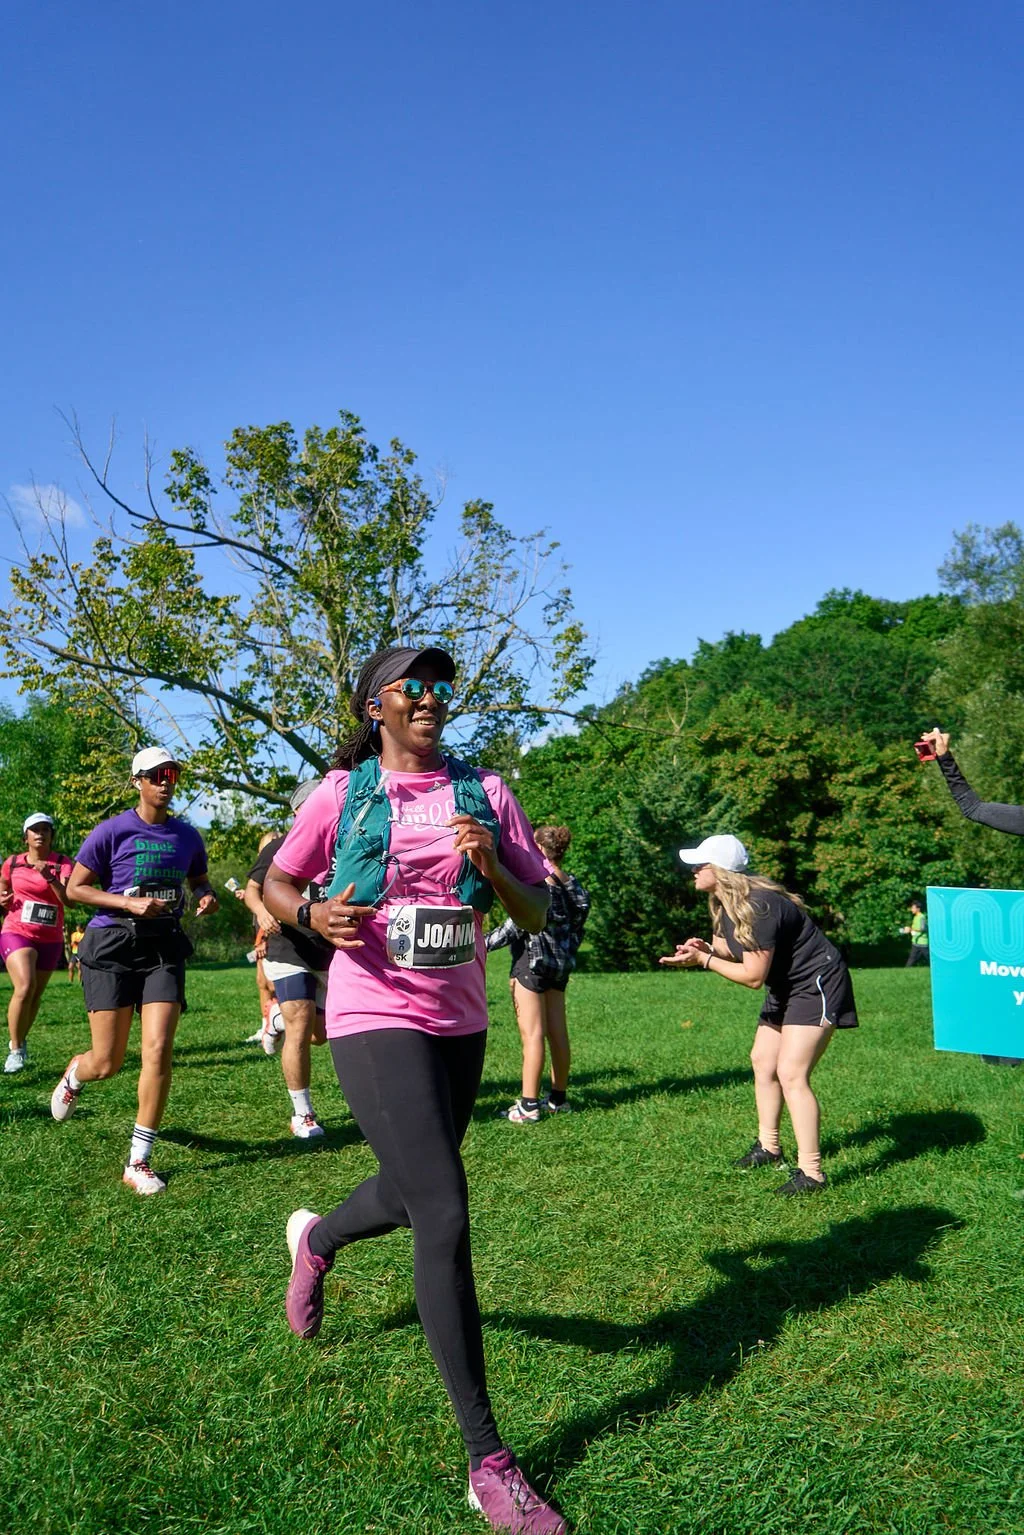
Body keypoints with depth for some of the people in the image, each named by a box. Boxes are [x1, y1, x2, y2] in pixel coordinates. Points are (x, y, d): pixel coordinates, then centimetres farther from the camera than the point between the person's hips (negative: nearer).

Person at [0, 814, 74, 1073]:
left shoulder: (62, 862, -2)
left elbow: (68, 899, -16)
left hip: (50, 939, 1)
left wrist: (49, 877, -31)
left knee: (36, 995, 10)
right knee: (25, 986, -23)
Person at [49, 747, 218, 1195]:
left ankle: (138, 1163, 2)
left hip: (164, 948, 3)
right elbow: (74, 888, -4)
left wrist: (207, 897, 1)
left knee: (158, 1051, -10)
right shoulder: (113, 831, -6)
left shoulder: (187, 836, 8)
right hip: (112, 946, -3)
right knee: (107, 1064, 0)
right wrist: (131, 903, -16)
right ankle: (75, 1072, 40)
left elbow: (198, 880, 25)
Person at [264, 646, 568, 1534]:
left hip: (460, 1024, 5)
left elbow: (537, 918, 3)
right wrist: (313, 913, -13)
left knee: (412, 1197, 21)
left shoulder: (484, 792, 3)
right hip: (376, 1021, -5)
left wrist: (493, 868, -17)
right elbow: (276, 881, 9)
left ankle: (316, 1239, 57)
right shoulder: (342, 793, -3)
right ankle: (488, 1461, -1)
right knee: (446, 1216, -13)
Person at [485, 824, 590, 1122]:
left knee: (532, 1033, -6)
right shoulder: (570, 882, 7)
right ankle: (559, 1098, 20)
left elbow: (518, 924, -17)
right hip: (559, 963, 8)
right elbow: (578, 922, 12)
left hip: (533, 961, -8)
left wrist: (483, 943, -10)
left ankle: (529, 1105, -5)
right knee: (557, 1032, 11)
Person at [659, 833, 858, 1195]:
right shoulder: (724, 902, 0)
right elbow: (737, 949, 10)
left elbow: (753, 976, -26)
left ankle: (811, 1173, -11)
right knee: (762, 1062, 16)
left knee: (791, 1074, -17)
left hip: (816, 985, -11)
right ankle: (768, 1148, 32)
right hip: (785, 987, 11)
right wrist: (706, 948, -10)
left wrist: (704, 960, -20)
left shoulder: (758, 907, -30)